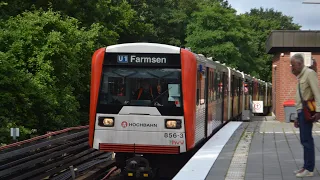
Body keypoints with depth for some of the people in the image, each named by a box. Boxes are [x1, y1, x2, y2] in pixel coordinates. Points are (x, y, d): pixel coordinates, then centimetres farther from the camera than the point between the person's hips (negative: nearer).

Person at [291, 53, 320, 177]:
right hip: (301, 111, 9)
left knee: (306, 140, -10)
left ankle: (309, 169, -8)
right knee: (304, 140, 10)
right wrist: (298, 117, 21)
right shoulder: (301, 76, 21)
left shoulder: (309, 73, -7)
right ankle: (306, 167, 15)